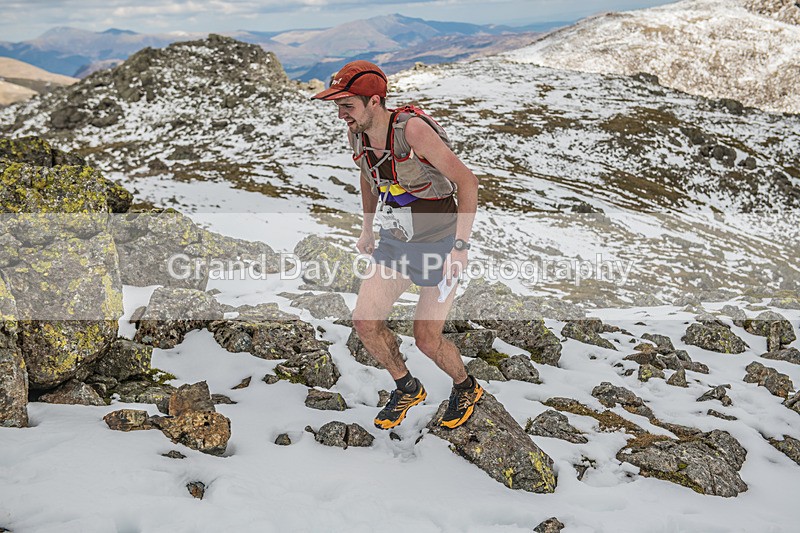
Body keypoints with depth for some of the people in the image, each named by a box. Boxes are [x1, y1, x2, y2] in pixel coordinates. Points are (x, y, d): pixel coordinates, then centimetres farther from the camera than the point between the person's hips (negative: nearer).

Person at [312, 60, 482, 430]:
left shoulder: (412, 128, -27)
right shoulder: (356, 134, -6)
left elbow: (466, 180, -22)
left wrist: (460, 247, -23)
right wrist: (367, 230, 20)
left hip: (440, 244, -6)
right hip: (396, 243, 6)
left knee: (426, 339, 1)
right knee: (365, 321, -2)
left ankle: (466, 388, 33)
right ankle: (407, 389, 24)